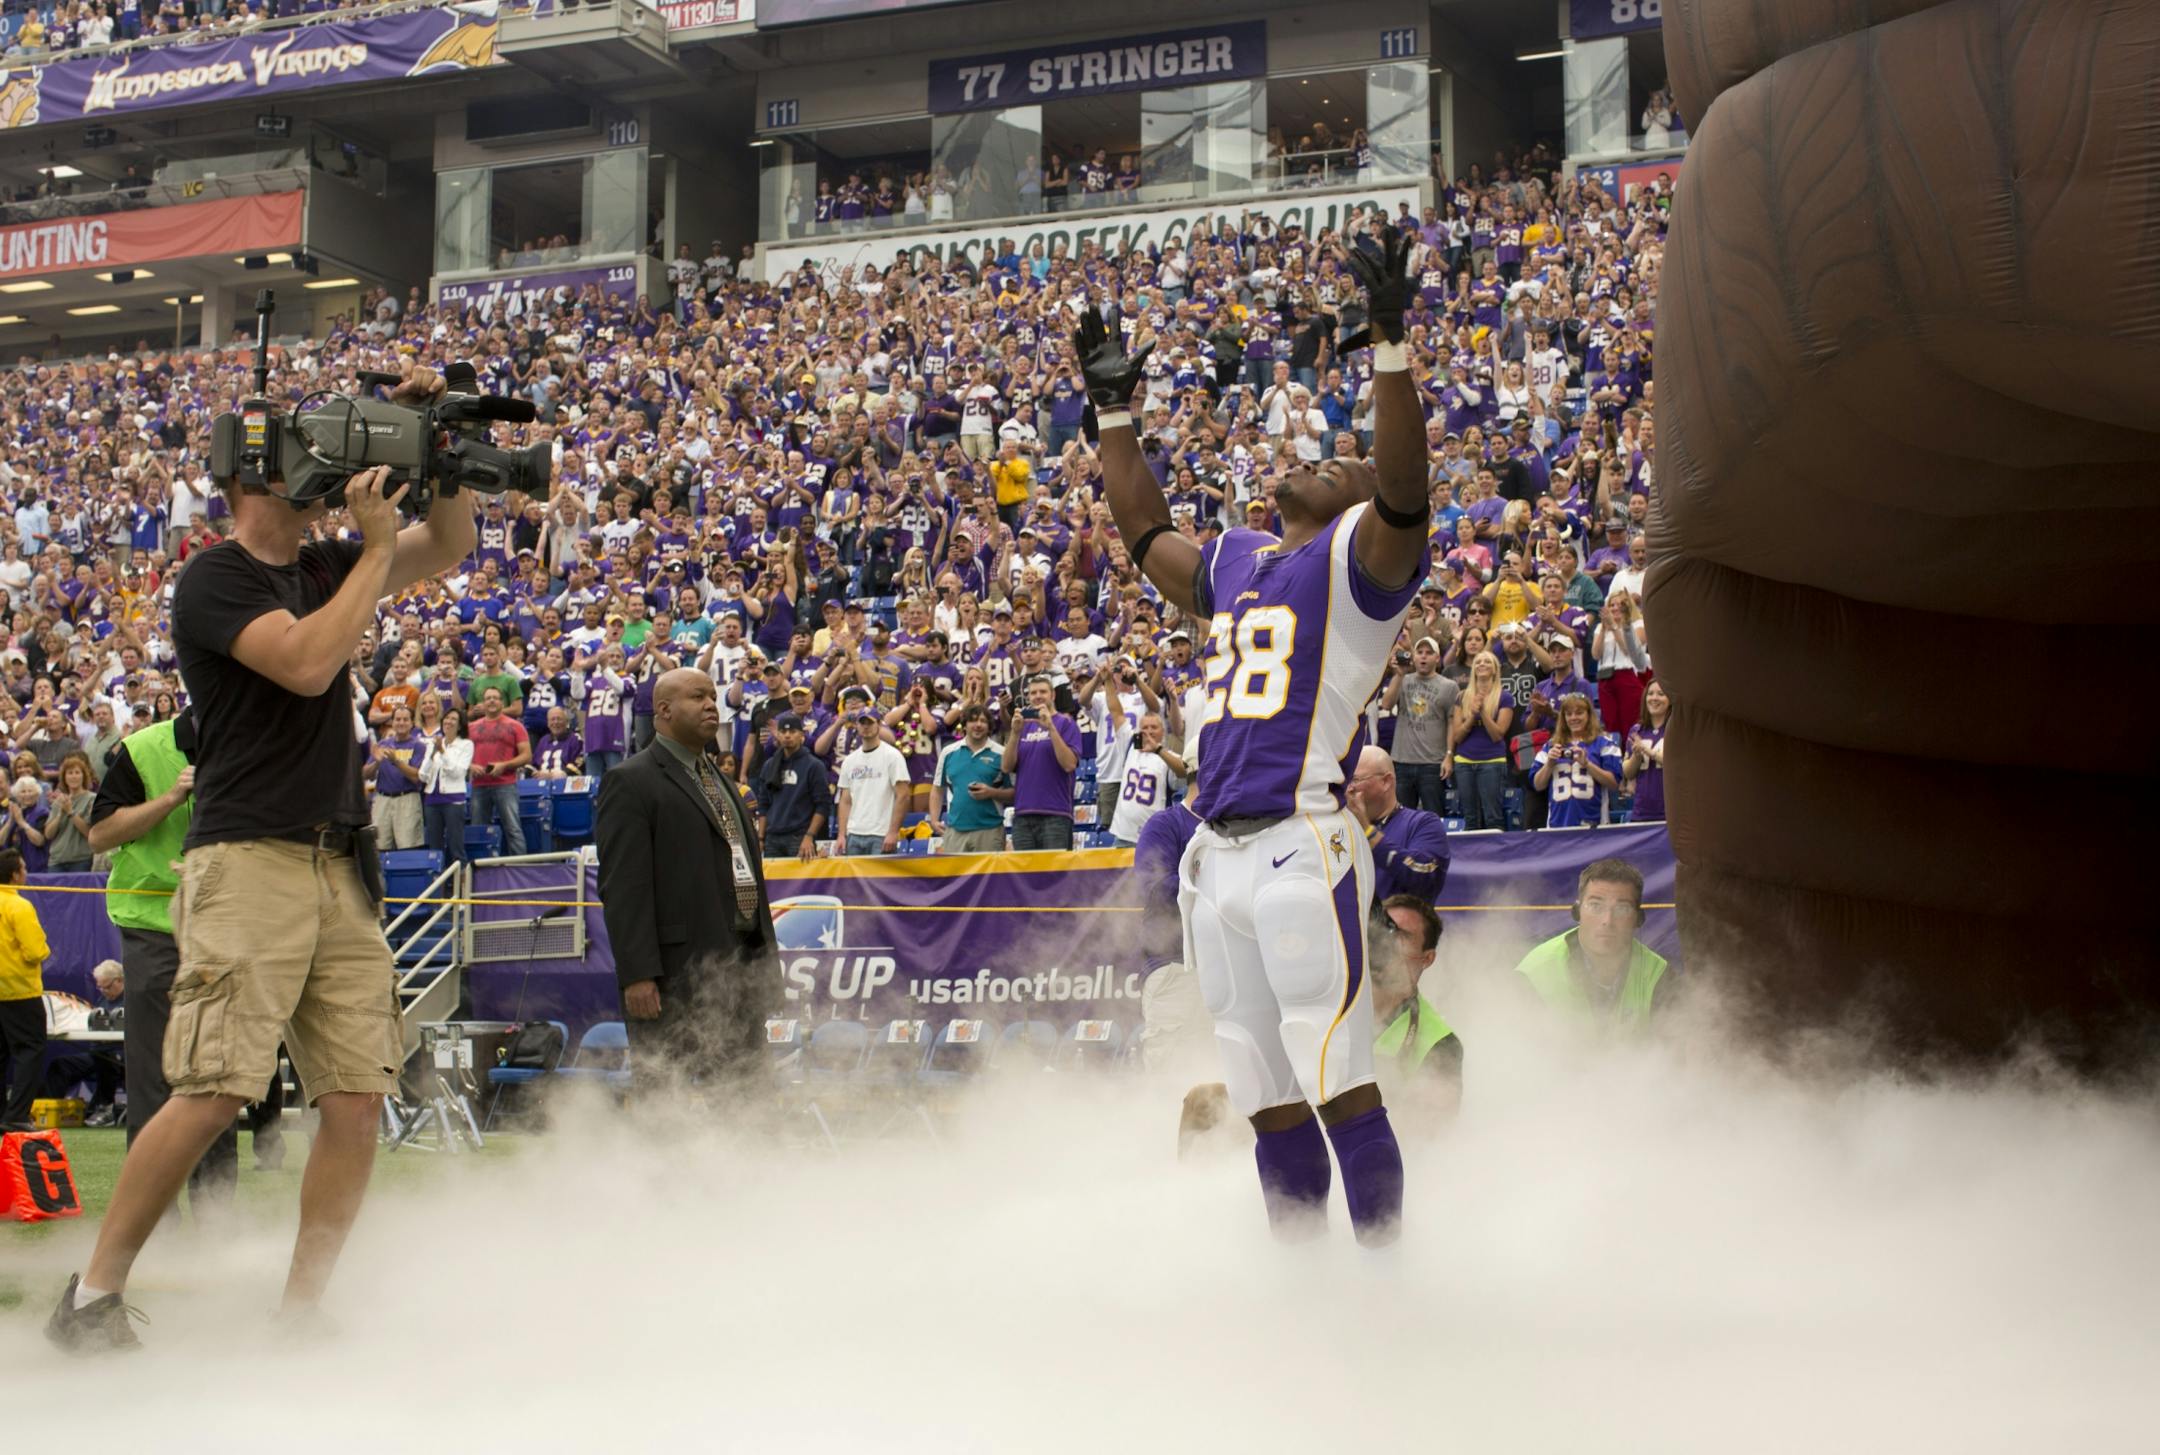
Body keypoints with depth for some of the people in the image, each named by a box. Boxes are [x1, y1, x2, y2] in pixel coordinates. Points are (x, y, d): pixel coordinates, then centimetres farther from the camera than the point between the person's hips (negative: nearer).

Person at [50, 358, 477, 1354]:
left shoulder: (323, 569, 17)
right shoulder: (214, 579, -4)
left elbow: (449, 548, 22)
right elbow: (309, 663, -18)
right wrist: (376, 547, -11)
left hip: (342, 866, 7)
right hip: (248, 861, -7)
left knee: (359, 1097, -1)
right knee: (213, 1094, -13)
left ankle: (300, 1312, 6)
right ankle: (92, 1298, 0)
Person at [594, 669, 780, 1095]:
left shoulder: (720, 779, 21)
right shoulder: (631, 783, -7)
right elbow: (622, 888, -14)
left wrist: (765, 956, 19)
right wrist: (637, 975, -21)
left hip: (742, 968, 9)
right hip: (676, 976, -8)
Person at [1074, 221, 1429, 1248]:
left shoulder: (1356, 558, 2)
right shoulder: (1234, 563, 23)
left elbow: (1404, 493, -18)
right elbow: (1147, 535, 39)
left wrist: (1389, 345, -26)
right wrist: (1114, 409, 40)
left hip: (1301, 847, -7)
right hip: (1217, 855, 7)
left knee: (1340, 1083, -11)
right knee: (1269, 1103, 9)